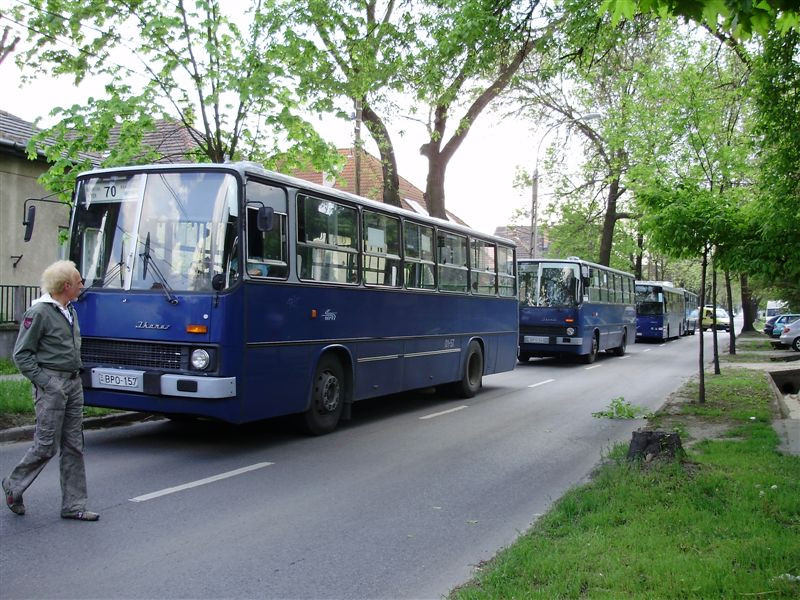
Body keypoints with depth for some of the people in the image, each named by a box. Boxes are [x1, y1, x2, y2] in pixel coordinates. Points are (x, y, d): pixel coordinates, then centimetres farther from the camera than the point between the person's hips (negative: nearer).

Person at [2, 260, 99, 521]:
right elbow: (21, 354, -11)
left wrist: (75, 377, 14)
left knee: (74, 446, 7)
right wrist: (46, 382, -16)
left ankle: (73, 506, 13)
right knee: (46, 445, -2)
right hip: (52, 385, -8)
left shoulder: (70, 312, 13)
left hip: (74, 383, 8)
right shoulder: (39, 313, -11)